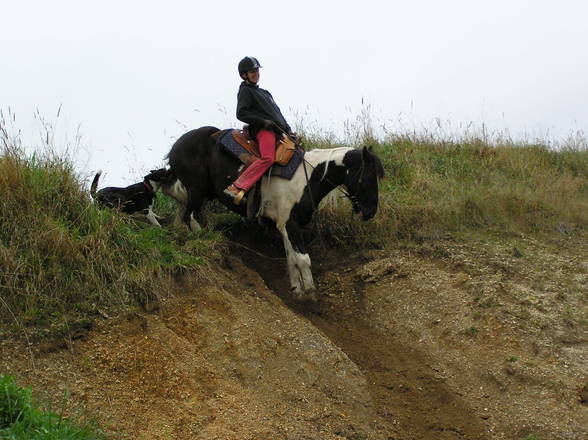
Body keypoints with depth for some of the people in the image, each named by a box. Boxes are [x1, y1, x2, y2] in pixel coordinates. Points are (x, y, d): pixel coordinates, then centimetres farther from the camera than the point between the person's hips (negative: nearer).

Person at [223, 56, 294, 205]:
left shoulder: (264, 93, 31)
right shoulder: (245, 91, 5)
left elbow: (278, 113, 31)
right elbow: (241, 114, -8)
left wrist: (288, 129, 17)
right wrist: (263, 122, -14)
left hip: (278, 131, 9)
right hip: (263, 130, -9)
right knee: (267, 158, -32)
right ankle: (236, 187, -39)